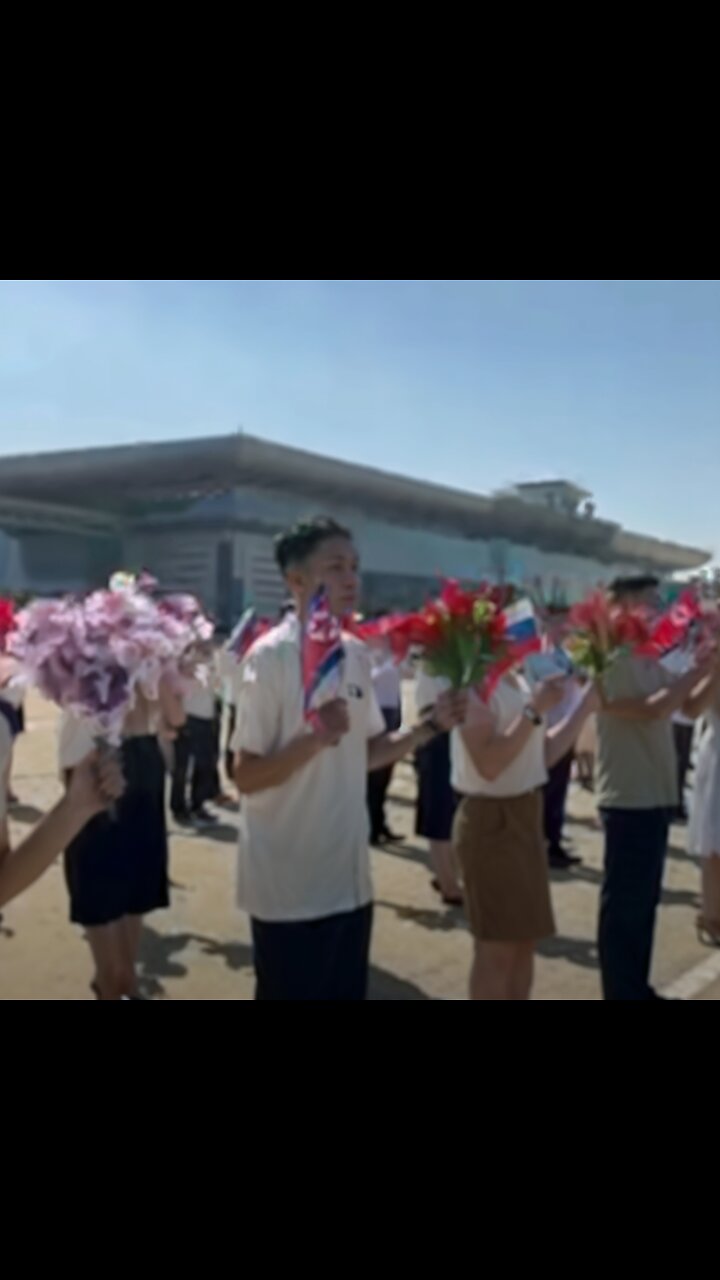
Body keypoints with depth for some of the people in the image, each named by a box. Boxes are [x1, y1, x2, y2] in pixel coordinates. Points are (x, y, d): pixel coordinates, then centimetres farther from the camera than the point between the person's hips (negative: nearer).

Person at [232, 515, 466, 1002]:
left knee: (347, 992, 19)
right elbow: (246, 777, -17)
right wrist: (314, 739, -31)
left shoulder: (357, 652, 5)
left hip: (349, 878, 7)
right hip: (289, 886, -6)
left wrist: (432, 726, -2)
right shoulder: (270, 656, -16)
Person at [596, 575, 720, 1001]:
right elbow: (650, 711, -26)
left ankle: (637, 990, 31)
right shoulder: (612, 663, -15)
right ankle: (622, 995, 12)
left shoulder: (651, 662, 12)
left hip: (655, 796, 9)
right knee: (624, 903, 1)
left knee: (645, 900, 18)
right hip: (629, 799, -9)